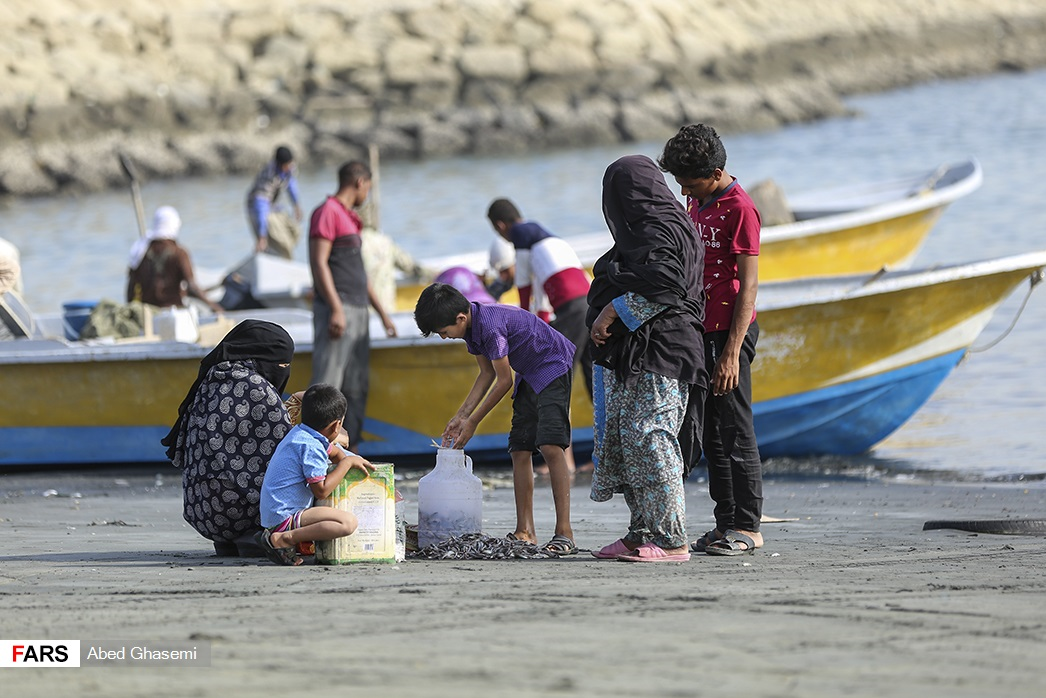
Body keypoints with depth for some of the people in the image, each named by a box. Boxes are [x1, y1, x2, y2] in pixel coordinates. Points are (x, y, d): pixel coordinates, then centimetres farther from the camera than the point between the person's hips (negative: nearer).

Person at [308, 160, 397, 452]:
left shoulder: (348, 219, 21)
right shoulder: (327, 213, -7)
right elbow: (319, 263, -15)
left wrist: (382, 312, 28)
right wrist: (336, 309, -22)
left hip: (357, 312, 10)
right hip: (336, 311, -10)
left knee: (356, 386, 9)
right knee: (327, 384, -14)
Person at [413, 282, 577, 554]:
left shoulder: (490, 325, -29)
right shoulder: (472, 327, 0)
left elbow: (504, 381, -21)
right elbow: (487, 373, 11)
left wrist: (473, 422, -11)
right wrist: (461, 415, 5)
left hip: (554, 366, -10)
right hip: (528, 375, 10)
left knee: (550, 445, -20)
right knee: (520, 450, 4)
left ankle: (564, 534, -23)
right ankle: (525, 533, 5)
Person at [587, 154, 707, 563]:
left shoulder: (661, 231, -11)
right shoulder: (646, 230, 20)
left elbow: (661, 283, -24)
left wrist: (613, 312, -18)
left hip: (656, 354, -11)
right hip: (633, 358, 11)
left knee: (648, 439, -11)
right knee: (621, 441, 11)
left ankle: (671, 540, -11)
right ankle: (642, 533, 14)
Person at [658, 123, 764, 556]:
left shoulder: (739, 209, -12)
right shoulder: (695, 204, 14)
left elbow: (748, 285, -15)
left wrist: (731, 352, -20)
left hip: (730, 330, -9)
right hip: (700, 329, 9)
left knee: (734, 430, -6)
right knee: (711, 432, 9)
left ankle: (747, 527, -3)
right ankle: (725, 523, 12)